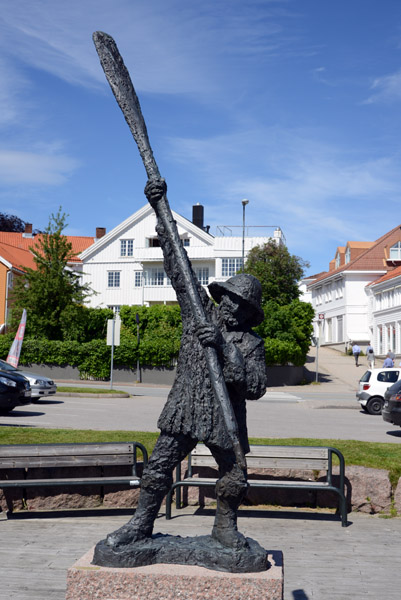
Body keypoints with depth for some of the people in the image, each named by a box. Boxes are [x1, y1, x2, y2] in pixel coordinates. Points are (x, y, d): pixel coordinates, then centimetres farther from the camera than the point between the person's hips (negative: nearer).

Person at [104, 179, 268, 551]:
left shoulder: (250, 342, 0)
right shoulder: (199, 312, 6)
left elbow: (255, 388, -13)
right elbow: (177, 264, 5)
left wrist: (224, 349, -20)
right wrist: (160, 210, 3)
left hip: (225, 419, -1)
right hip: (185, 411, 1)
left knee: (235, 480, 6)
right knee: (159, 468, 2)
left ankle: (225, 526, 31)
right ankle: (141, 524, 20)